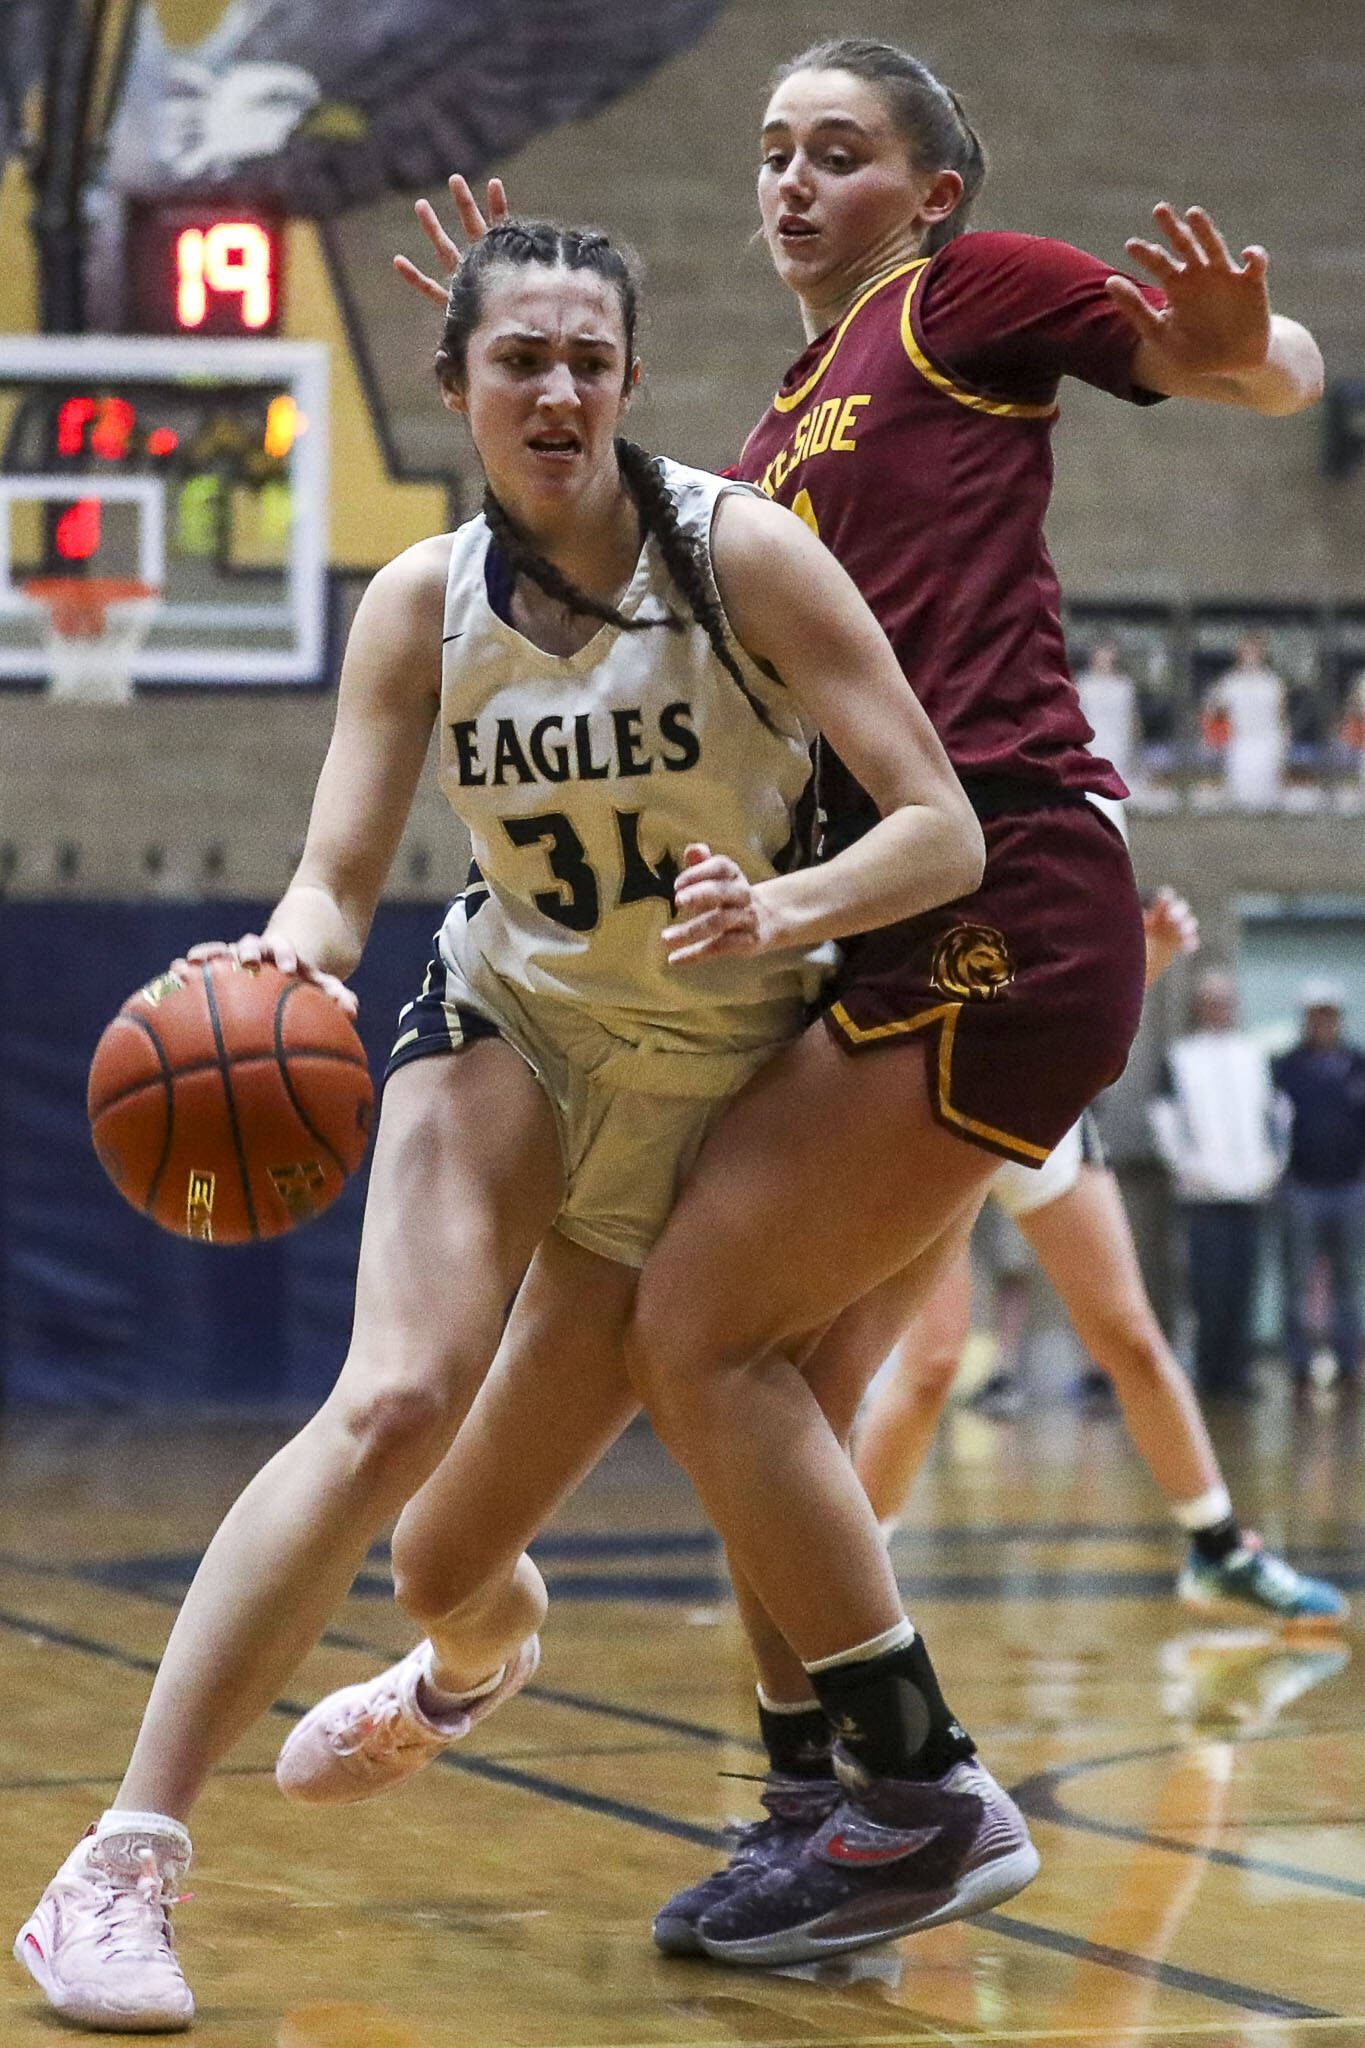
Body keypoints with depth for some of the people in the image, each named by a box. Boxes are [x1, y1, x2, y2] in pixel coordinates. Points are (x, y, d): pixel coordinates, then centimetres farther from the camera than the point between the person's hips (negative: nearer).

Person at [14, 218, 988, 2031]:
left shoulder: (744, 552, -21)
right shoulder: (424, 605, -11)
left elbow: (944, 827, -24)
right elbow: (338, 881, -15)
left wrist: (787, 912, -44)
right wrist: (286, 960, -40)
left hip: (728, 1073, -1)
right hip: (512, 1021, 1)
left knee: (509, 1472, 6)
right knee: (396, 1404, -23)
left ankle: (469, 1653, 47)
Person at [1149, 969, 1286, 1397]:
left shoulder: (1253, 1055, 16)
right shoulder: (1180, 1057, 5)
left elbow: (1272, 1114, 20)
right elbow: (1163, 1119, 0)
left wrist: (1270, 1165, 8)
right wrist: (1188, 1168, -9)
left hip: (1249, 1189, 4)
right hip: (1204, 1192, -4)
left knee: (1241, 1285, 2)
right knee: (1210, 1285, -8)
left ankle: (1235, 1371, 7)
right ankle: (1211, 1374, -4)